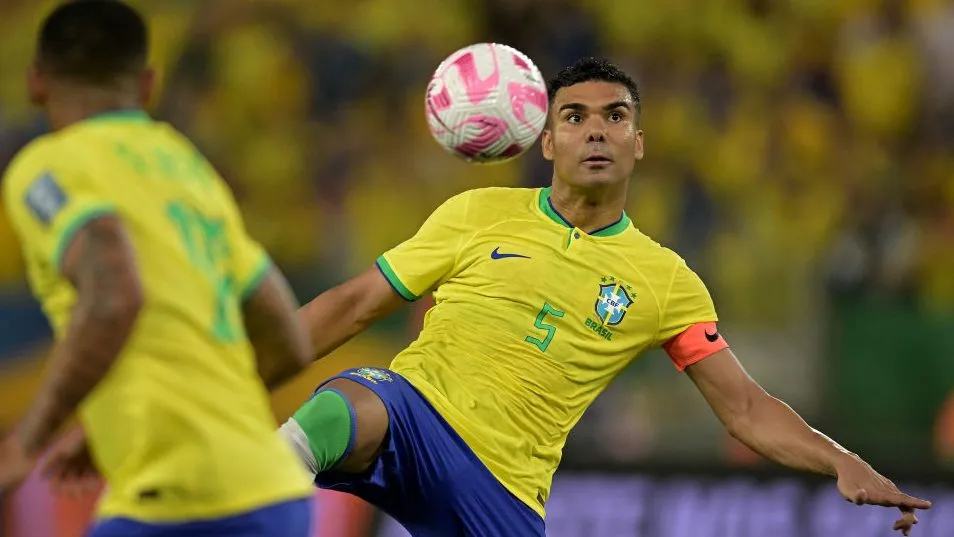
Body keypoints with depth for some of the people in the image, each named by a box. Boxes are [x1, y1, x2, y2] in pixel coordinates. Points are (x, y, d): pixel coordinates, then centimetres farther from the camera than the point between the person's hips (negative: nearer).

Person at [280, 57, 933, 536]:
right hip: (410, 405, -2)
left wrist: (845, 465, -12)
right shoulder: (479, 214, 6)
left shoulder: (666, 282, 8)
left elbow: (745, 407, 5)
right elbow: (357, 304, 11)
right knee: (344, 412, -39)